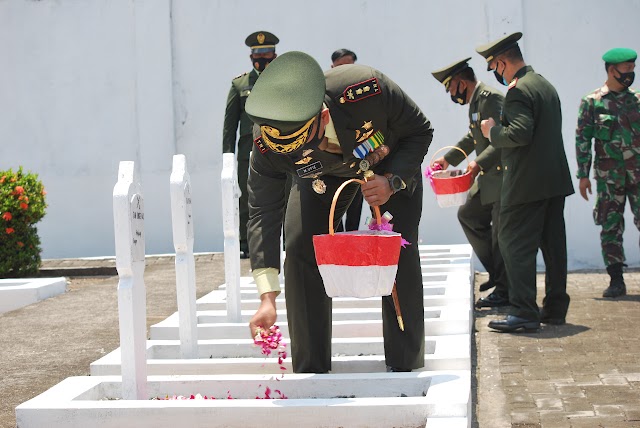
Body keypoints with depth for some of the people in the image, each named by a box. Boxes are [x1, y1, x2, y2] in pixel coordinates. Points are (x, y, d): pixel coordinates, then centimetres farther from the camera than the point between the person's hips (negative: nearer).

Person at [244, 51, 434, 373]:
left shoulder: (368, 91, -43)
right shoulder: (267, 144, -35)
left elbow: (420, 131, -22)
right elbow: (263, 214, -29)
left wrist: (393, 181, -37)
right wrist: (267, 298, -35)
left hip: (392, 162, -1)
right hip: (324, 174, 2)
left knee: (399, 250, -14)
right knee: (300, 248, -12)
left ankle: (404, 365, 0)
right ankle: (310, 370, -1)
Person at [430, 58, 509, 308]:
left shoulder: (490, 98, -18)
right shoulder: (476, 100, 14)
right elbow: (471, 138, 29)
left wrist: (479, 163, -29)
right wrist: (448, 159, 27)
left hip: (505, 177, -11)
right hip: (489, 177, 11)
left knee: (501, 233, -5)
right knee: (468, 215, 18)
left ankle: (505, 291, 4)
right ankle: (496, 272, 23)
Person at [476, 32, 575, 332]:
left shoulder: (518, 92, -15)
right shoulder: (546, 85, 16)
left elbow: (520, 133, -26)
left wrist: (492, 130, -8)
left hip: (527, 183, -9)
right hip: (555, 181, 9)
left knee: (515, 244, -5)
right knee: (553, 244, 12)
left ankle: (523, 312, -7)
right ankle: (555, 308, 18)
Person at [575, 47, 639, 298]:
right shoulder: (592, 102, 0)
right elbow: (582, 139, 0)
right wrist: (583, 174, -4)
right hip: (609, 176, -2)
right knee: (610, 228, 1)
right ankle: (616, 280, 9)